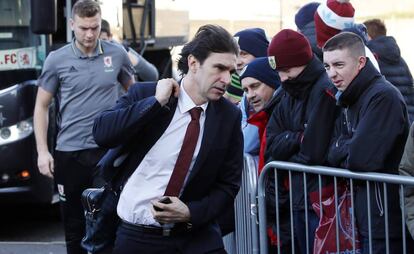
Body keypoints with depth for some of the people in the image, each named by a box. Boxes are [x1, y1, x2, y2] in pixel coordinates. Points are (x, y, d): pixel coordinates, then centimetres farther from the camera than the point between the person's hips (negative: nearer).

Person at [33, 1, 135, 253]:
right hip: (69, 152, 0)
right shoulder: (57, 60, -2)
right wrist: (42, 151, -4)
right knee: (73, 222, 10)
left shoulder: (117, 55, 0)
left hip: (108, 149, 0)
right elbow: (42, 106, 3)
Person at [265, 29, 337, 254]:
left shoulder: (324, 90, -16)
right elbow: (272, 144, 5)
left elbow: (314, 152, -21)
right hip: (298, 201, 8)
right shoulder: (290, 94, 11)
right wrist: (299, 138, -14)